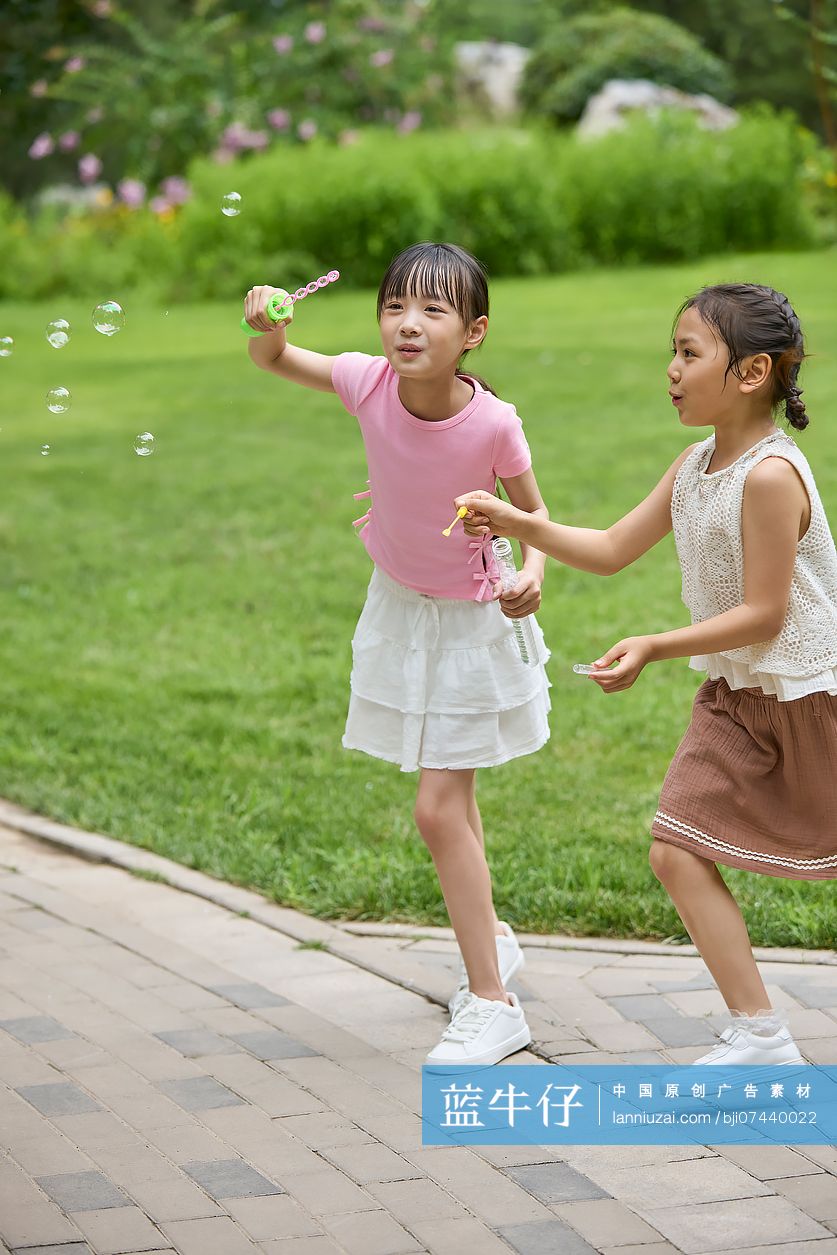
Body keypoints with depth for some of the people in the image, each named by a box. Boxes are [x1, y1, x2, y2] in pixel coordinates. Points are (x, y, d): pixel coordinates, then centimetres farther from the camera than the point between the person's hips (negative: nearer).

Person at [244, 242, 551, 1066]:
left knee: (439, 808, -9)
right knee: (449, 799, 20)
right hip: (398, 603, 5)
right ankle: (490, 940, 43)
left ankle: (491, 1005, 2)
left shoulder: (493, 423, -28)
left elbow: (531, 512, -9)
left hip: (469, 618, -5)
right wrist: (269, 325, -28)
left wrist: (532, 573, -29)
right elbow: (275, 362, -5)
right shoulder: (368, 383, -21)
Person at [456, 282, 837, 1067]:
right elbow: (611, 550, 9)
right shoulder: (695, 466, 4)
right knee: (677, 849, -3)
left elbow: (764, 614, -23)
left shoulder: (770, 475, -23)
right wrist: (520, 527, -5)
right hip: (734, 694, 8)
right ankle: (759, 1036, 1)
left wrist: (655, 648, -26)